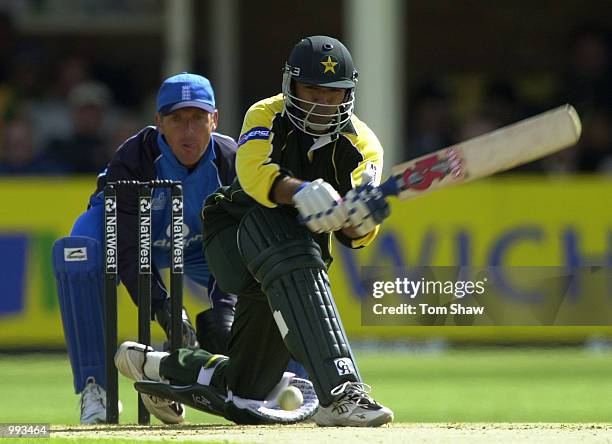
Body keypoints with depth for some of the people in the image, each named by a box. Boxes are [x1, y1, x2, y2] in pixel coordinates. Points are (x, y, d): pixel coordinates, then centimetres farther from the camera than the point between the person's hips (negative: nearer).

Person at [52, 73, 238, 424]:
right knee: (77, 255, -37)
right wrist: (162, 308, -48)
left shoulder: (232, 161, -23)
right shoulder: (131, 161, -33)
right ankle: (94, 387, -35)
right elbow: (128, 249, -35)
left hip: (194, 244, 4)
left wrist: (224, 307, -38)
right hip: (123, 230, -4)